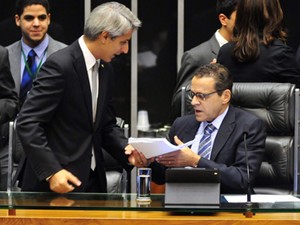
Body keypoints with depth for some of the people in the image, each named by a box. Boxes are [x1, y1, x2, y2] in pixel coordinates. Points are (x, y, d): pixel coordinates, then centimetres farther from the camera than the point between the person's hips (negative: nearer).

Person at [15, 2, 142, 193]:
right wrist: (51, 171, -26)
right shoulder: (60, 65, -15)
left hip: (92, 180, 8)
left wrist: (126, 149, -2)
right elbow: (28, 123, -19)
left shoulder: (105, 70, 11)